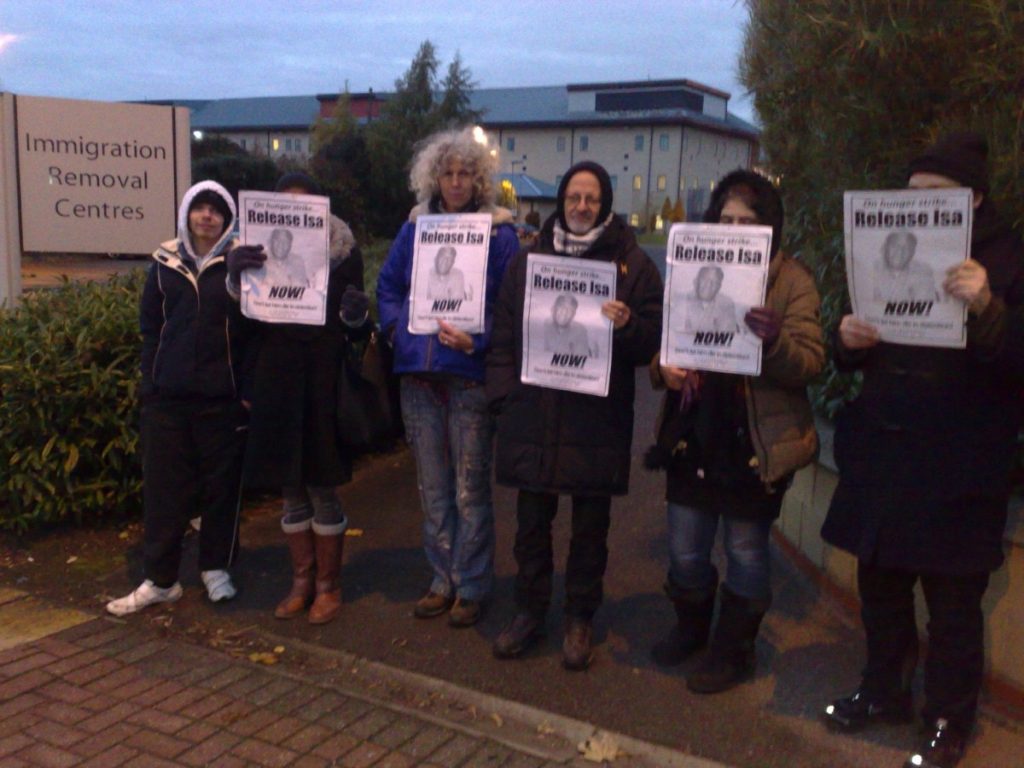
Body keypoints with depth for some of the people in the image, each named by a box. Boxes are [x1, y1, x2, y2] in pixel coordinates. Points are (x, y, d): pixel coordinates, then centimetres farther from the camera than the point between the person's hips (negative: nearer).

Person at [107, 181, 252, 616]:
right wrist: (149, 383, 4)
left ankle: (216, 568, 23)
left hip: (223, 397, -2)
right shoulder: (165, 264, 9)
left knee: (222, 485, 7)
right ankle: (160, 579, 15)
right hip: (168, 396, 3)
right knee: (164, 487, 5)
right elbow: (149, 328, 12)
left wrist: (248, 388, -8)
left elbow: (253, 328, -1)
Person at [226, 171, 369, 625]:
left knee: (322, 488, 3)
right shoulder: (262, 253, 5)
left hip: (324, 381, -3)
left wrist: (356, 316, -22)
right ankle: (301, 581, 25)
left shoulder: (344, 253, -1)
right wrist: (235, 280, -20)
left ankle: (328, 585, 17)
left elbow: (357, 331, 1)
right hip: (277, 379, 3)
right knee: (291, 490, 10)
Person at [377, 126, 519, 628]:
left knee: (470, 491, 3)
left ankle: (471, 587, 18)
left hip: (471, 375, -4)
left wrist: (477, 340, -20)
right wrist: (396, 327, -1)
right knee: (433, 489, 14)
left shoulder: (500, 233, -2)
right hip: (418, 376, 5)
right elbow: (388, 286, 16)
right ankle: (443, 580, 28)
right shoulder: (414, 229, 12)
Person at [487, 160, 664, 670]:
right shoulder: (528, 259, 9)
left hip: (597, 422, -2)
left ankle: (580, 618, 26)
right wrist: (504, 394, 1)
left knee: (590, 526, 10)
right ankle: (529, 610, 28)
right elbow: (502, 333, 10)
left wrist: (627, 324, -20)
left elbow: (652, 341, 1)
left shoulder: (632, 264, 1)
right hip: (531, 416, 2)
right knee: (531, 520, 11)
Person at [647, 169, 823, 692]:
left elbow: (810, 363, -12)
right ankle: (690, 627, 39)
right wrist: (664, 368, -12)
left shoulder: (792, 281, -4)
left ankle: (733, 650, 30)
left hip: (756, 444, -3)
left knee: (745, 553, 9)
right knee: (684, 551, 12)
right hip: (693, 436, 4)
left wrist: (774, 340, -33)